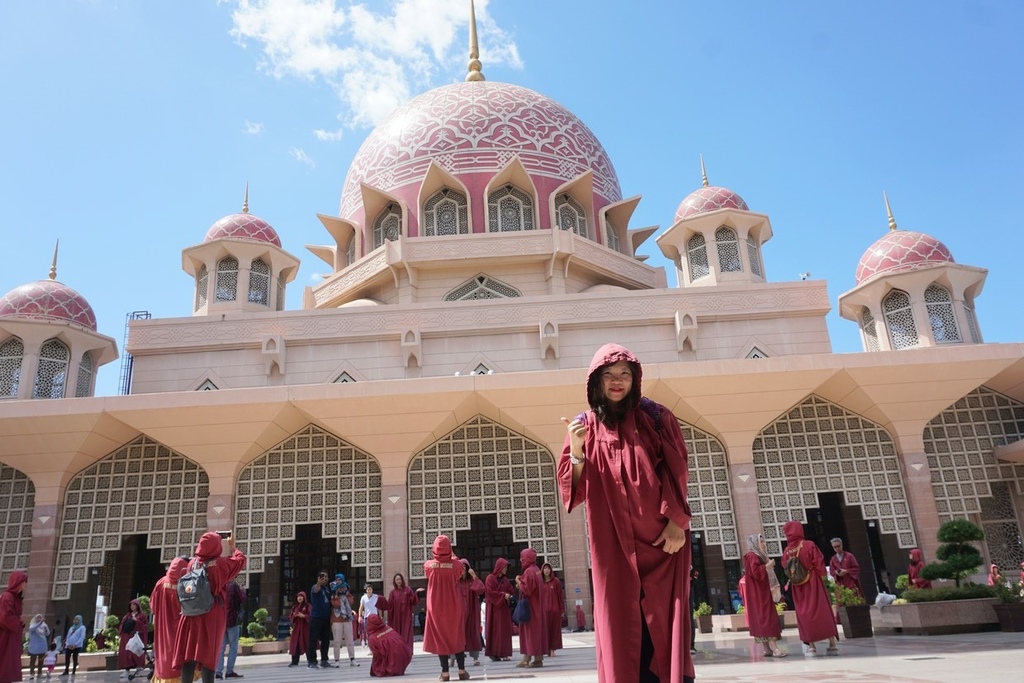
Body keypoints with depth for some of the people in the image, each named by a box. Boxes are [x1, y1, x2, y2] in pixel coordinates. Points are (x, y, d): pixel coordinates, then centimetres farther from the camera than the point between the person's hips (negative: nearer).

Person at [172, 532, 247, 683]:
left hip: (191, 614, 3)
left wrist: (208, 542, 33)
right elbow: (241, 559, 10)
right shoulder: (221, 563, -7)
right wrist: (232, 546, 30)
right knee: (208, 656, -2)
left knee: (188, 655, 3)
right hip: (212, 615, -3)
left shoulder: (192, 563, 3)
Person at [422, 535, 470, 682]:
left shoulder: (428, 565, -9)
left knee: (440, 638, 7)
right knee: (457, 637, 11)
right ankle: (462, 671, 12)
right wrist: (452, 556, 18)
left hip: (435, 608, 0)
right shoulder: (456, 564, -11)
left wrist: (436, 556, 17)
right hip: (453, 607, 0)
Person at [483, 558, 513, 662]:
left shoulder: (506, 580, 14)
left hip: (504, 607, 6)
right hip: (494, 607, -6)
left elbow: (510, 592, 13)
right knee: (495, 630, -6)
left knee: (505, 630, 2)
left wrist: (507, 596, -8)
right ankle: (493, 653, -2)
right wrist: (503, 595, -13)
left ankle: (503, 653, 4)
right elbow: (490, 592, -13)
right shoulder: (490, 578, -6)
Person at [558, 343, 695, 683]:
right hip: (613, 543, 1)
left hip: (662, 537, -1)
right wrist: (576, 452, -16)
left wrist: (676, 521, -11)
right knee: (623, 623, 2)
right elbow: (573, 491, 1)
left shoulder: (656, 418, 4)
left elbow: (676, 471, 0)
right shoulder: (584, 427, 5)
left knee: (665, 618, 0)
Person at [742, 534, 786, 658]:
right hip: (758, 593, -10)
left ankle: (767, 649, 9)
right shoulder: (752, 556, -12)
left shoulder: (759, 556, 20)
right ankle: (773, 648, -18)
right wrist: (768, 566, -19)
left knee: (763, 619, 8)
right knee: (766, 617, -14)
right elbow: (756, 572, -25)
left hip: (763, 593, 10)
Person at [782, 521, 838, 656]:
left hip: (798, 587, 2)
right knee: (823, 611, 6)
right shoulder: (809, 545, -9)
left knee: (804, 614, 7)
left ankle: (811, 646, 5)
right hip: (814, 583, -2)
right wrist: (823, 577, 4)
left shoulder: (786, 552, -3)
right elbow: (819, 563, -9)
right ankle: (832, 645, 8)